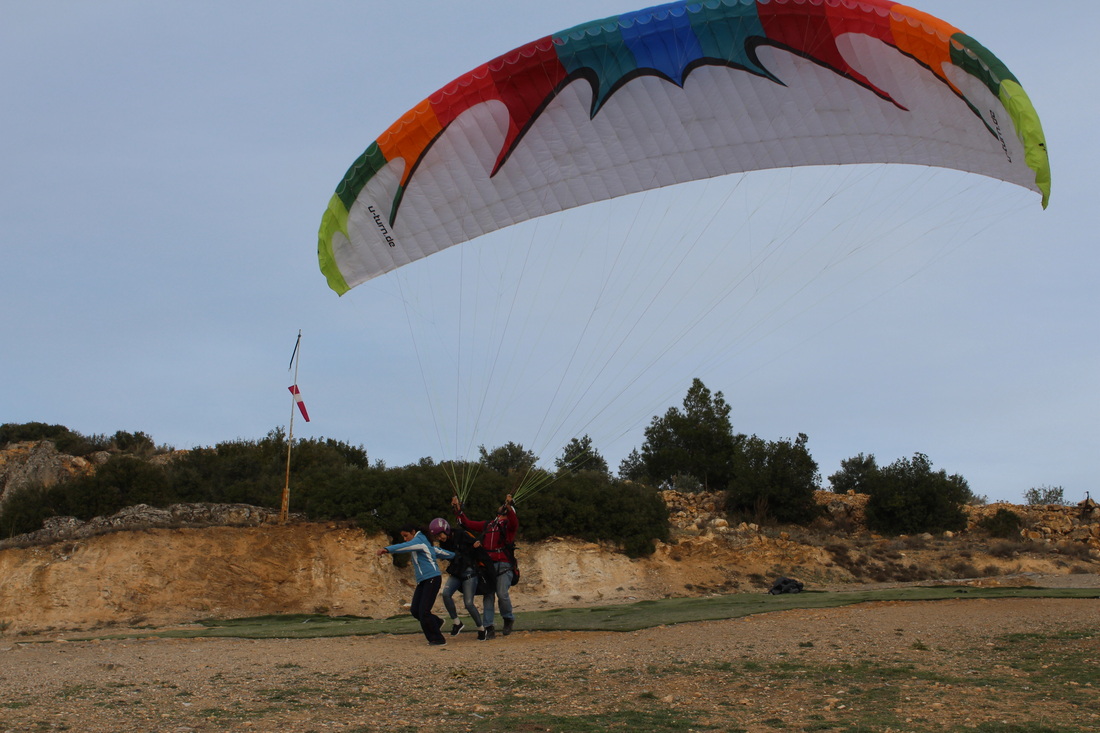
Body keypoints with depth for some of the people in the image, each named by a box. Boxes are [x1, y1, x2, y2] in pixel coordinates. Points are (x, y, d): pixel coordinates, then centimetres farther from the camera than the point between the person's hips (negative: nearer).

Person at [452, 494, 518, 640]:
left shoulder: (508, 524, 5)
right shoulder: (487, 525, 21)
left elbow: (514, 522, -19)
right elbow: (467, 524, 24)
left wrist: (509, 505, -34)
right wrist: (458, 509, 16)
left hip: (504, 565, -5)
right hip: (488, 564, 5)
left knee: (502, 594, -15)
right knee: (488, 596, 1)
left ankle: (509, 619, 12)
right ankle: (489, 628, 3)